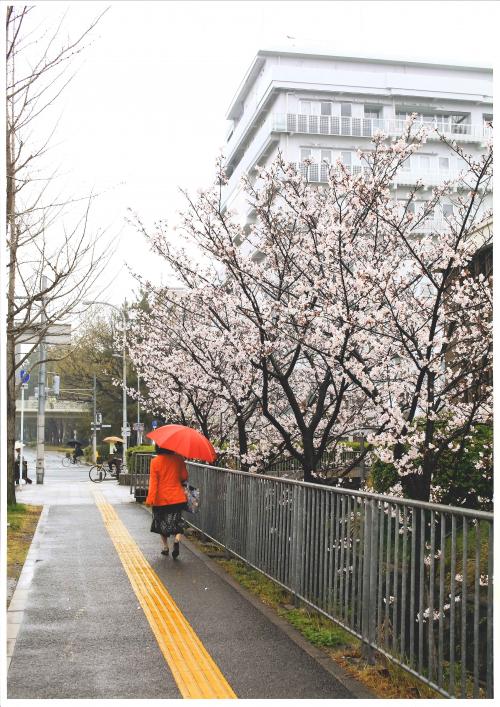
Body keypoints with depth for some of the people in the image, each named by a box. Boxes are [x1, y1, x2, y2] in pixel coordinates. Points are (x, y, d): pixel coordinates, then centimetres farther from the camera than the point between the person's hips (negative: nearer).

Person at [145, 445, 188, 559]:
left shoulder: (155, 461, -10)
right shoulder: (178, 459, -5)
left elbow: (153, 482, -13)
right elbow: (184, 477, 1)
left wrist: (150, 499, -12)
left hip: (161, 499, -1)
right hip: (177, 497, 1)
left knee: (162, 523, 17)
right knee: (177, 522, 9)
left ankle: (165, 547, 21)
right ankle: (177, 540, -18)